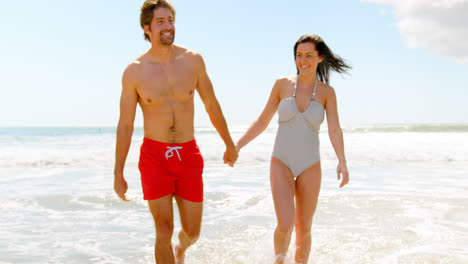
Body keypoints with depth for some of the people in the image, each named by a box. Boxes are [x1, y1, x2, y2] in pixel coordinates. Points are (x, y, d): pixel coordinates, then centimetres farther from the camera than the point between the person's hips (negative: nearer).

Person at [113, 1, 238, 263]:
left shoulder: (193, 60, -2)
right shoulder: (134, 72, -7)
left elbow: (212, 106, 9)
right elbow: (125, 125, -2)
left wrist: (230, 144, 17)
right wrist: (118, 174, 0)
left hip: (189, 156, 2)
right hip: (155, 156, -2)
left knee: (192, 232, 10)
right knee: (164, 231, -6)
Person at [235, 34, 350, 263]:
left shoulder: (327, 92, 0)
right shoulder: (282, 85, 0)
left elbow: (334, 130, -10)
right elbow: (262, 121, 6)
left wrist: (342, 161, -28)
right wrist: (236, 147, 0)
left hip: (310, 167, 1)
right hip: (281, 163, -1)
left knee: (303, 229, 7)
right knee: (285, 224, -15)